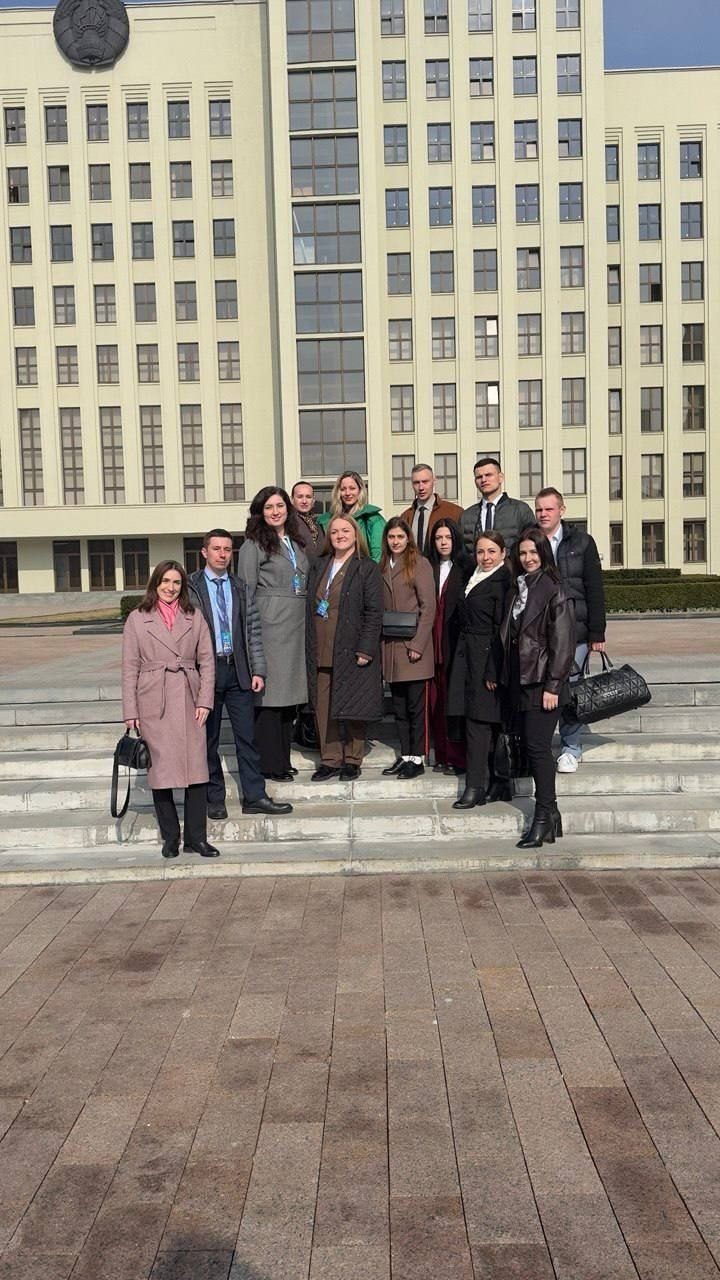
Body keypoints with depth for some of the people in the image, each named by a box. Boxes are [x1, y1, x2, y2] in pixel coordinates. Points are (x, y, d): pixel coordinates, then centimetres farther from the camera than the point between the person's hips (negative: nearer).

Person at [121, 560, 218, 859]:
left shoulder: (194, 617, 10)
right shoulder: (137, 619, 5)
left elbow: (206, 661, 8)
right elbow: (130, 667, 3)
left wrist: (204, 700, -2)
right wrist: (130, 711, -2)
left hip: (188, 701, 2)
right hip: (154, 703, -2)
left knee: (197, 768, -2)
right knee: (160, 770, 2)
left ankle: (196, 838, 7)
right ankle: (170, 837, 14)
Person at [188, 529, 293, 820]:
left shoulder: (240, 588, 12)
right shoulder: (191, 587, 0)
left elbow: (253, 630, 10)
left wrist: (258, 670, 3)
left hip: (237, 670, 3)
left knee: (247, 736, 3)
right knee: (208, 738, 6)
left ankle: (255, 797, 9)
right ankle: (214, 800, 16)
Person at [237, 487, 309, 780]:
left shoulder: (296, 543, 17)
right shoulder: (254, 544, -2)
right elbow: (246, 590, -5)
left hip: (296, 624, 7)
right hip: (269, 624, -7)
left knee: (289, 694, 11)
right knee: (269, 694, -6)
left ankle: (283, 758, 20)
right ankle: (269, 763, 2)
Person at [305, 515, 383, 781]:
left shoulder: (367, 568, -1)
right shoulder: (318, 566, 14)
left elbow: (374, 612, -6)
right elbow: (310, 607, 14)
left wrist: (365, 649, -13)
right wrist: (311, 647, 7)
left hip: (351, 650, -4)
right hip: (321, 652, 5)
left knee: (353, 707, 2)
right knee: (323, 707, 5)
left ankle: (352, 760, 15)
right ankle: (329, 760, 15)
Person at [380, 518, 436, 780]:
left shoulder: (419, 564, -5)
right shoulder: (383, 567, 13)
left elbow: (428, 607, -8)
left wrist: (417, 644, -14)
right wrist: (380, 643, 5)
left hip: (412, 646, -6)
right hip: (391, 647, 6)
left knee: (415, 705, -1)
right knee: (399, 706, 10)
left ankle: (417, 758, 6)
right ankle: (405, 755, 17)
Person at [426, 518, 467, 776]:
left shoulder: (465, 568, 1)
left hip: (455, 643, -4)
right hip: (433, 643, 4)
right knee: (437, 699, 4)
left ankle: (458, 757, 1)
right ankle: (442, 756, 11)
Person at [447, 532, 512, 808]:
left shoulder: (503, 581, -11)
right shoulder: (475, 577, 16)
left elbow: (501, 629, -15)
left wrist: (492, 671, -18)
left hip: (487, 657, -8)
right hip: (468, 656, 8)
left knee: (479, 721, -5)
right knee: (489, 723, 11)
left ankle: (476, 787, 2)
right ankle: (498, 785, 18)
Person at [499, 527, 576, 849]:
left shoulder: (554, 592, -9)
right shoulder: (518, 590, 14)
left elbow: (562, 643, -13)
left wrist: (552, 686, -16)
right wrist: (507, 677, 11)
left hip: (542, 683, -8)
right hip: (520, 681, 8)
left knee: (538, 747, -7)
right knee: (532, 748, 10)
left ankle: (544, 818, 1)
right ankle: (550, 815, 18)